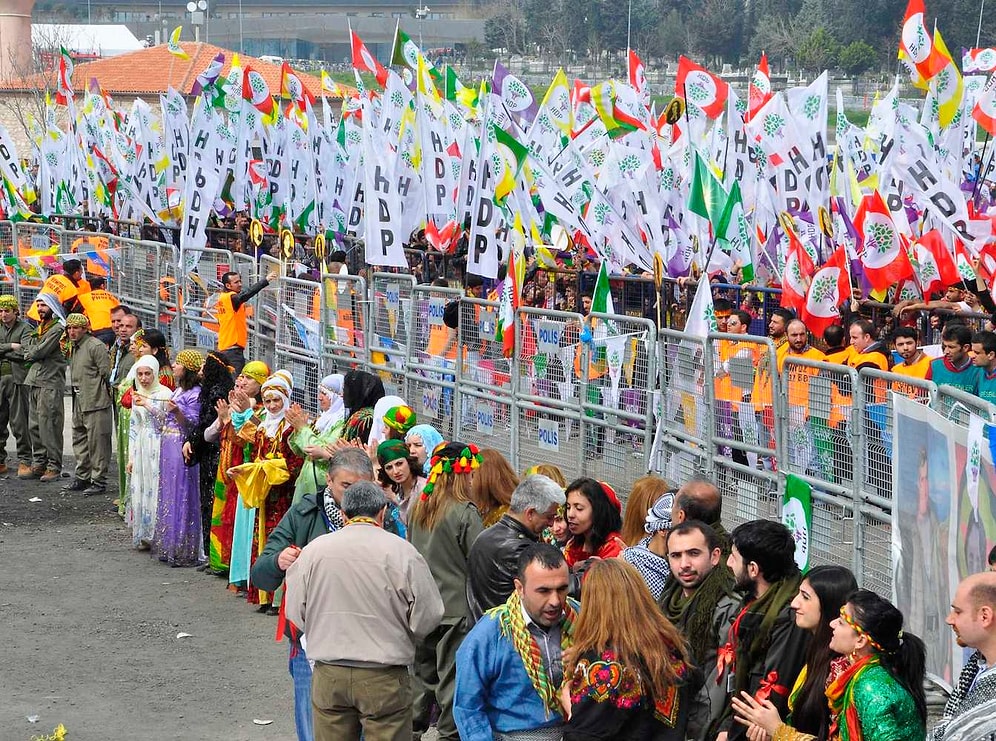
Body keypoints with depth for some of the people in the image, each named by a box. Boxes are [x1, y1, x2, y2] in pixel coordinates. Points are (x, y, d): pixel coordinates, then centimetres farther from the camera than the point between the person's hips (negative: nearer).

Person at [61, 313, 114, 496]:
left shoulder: (96, 346, -13)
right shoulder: (73, 347, 15)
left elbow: (106, 373, -14)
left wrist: (96, 392, -9)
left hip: (95, 402, -10)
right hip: (78, 402, 10)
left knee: (97, 442, -5)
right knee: (79, 440, 16)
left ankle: (99, 481, 1)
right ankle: (82, 477, 26)